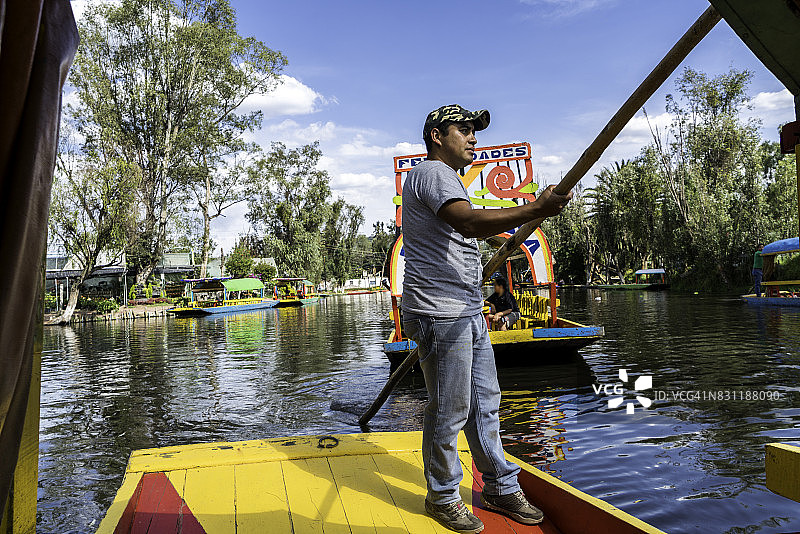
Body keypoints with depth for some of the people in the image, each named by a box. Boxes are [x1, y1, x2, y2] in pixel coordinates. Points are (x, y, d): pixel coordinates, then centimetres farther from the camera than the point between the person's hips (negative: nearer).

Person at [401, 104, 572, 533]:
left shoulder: (447, 178, 25)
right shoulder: (432, 172, -11)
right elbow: (469, 223, -30)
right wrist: (535, 210, -37)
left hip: (468, 313, 11)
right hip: (441, 314, -10)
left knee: (484, 404, 15)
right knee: (449, 411, 0)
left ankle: (500, 487, 28)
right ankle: (442, 497, 19)